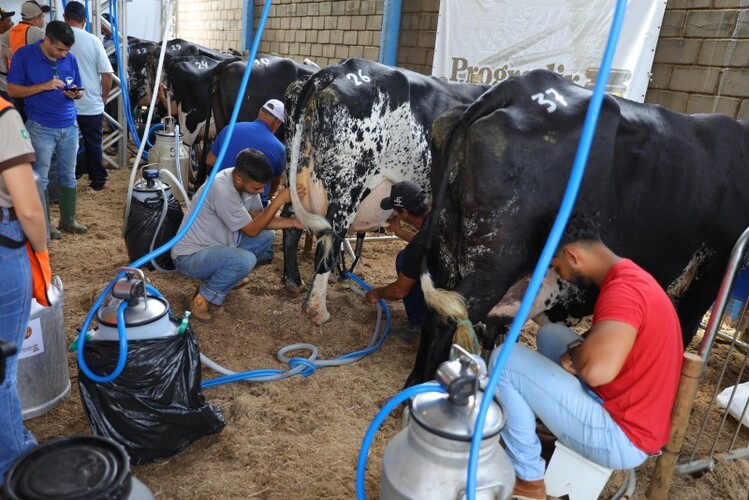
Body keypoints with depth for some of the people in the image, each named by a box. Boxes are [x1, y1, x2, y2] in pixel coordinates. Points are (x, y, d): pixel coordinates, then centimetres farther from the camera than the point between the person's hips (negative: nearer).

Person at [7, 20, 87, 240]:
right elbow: (12, 90, -8)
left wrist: (77, 93, -12)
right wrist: (44, 86, -21)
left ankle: (68, 220, 23)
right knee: (40, 178, 3)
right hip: (41, 128, -4)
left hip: (69, 126, 4)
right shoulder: (24, 55, -8)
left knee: (68, 176, 12)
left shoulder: (71, 59, 3)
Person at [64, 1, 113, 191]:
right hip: (91, 105, 0)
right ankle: (97, 180, 19)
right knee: (93, 143, 12)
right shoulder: (93, 40, -6)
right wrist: (104, 97, 8)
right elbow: (106, 74, -6)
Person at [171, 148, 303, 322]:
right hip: (189, 255, -9)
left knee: (266, 237, 3)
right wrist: (279, 200, -24)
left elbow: (258, 218, 5)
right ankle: (202, 298, -8)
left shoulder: (246, 182, -7)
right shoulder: (222, 189, -32)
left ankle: (231, 276, 17)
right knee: (245, 260, -32)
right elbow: (252, 230, -23)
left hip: (216, 244, 9)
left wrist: (293, 222, -6)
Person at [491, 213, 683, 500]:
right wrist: (579, 353, 1)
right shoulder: (630, 278, 8)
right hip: (626, 410, 10)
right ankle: (548, 420, 30)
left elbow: (598, 369, -39)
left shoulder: (623, 289, -25)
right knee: (550, 334, 18)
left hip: (624, 436, -10)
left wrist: (573, 353, -15)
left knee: (505, 360, -10)